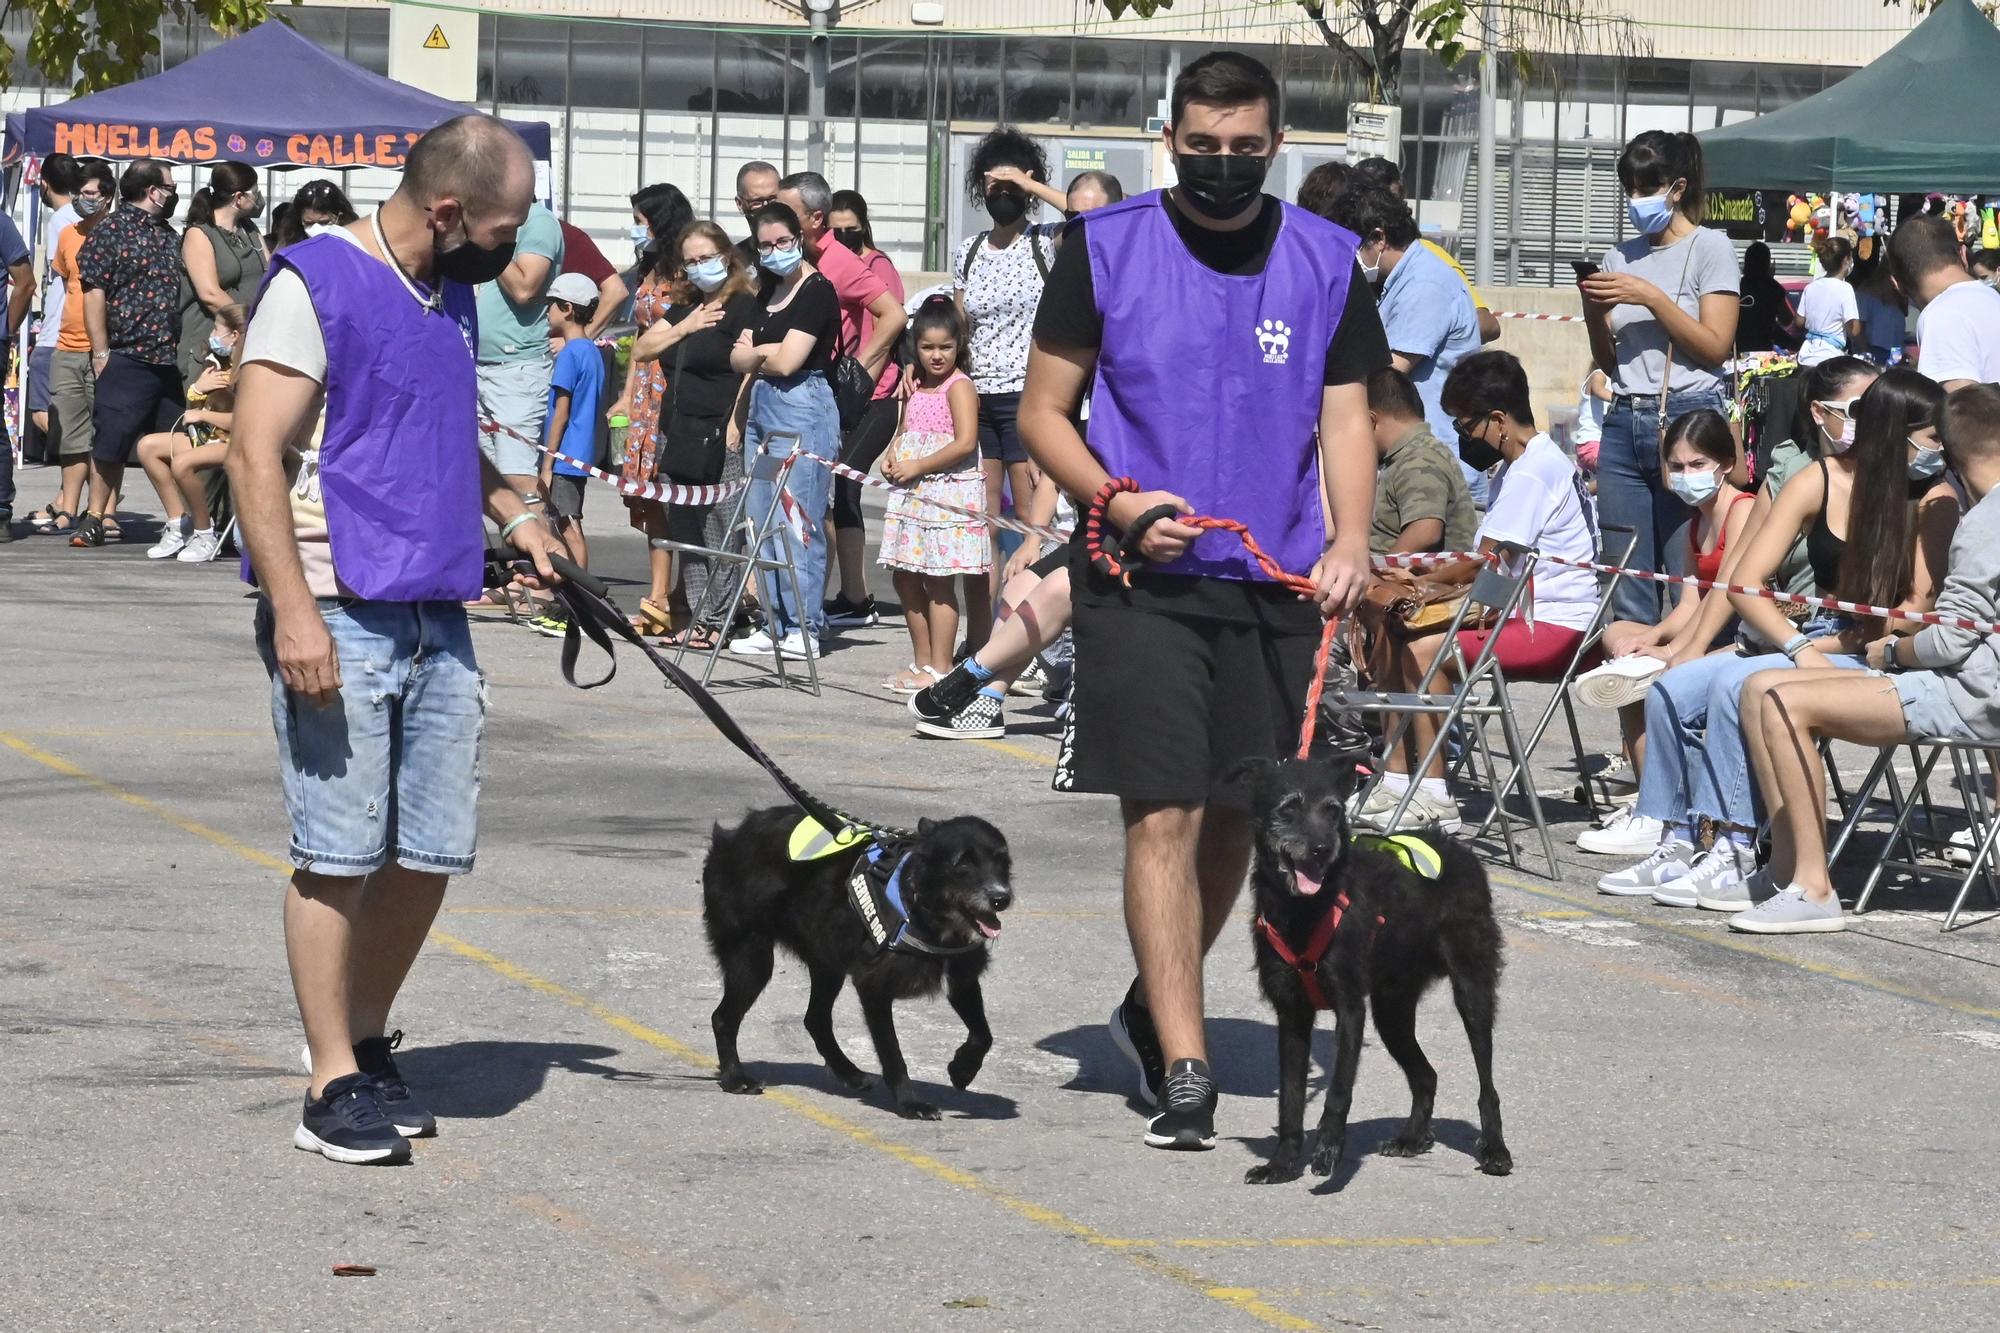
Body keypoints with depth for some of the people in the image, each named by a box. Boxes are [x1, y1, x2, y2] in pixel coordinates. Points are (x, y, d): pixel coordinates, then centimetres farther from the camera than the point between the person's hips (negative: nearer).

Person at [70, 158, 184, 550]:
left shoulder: (169, 236, 18)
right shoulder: (111, 231, -3)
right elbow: (94, 293, -7)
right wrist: (101, 353, -13)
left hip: (170, 360, 6)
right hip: (126, 358, -6)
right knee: (111, 442, -4)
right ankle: (95, 518, 3)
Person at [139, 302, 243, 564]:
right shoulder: (217, 363, 12)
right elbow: (192, 405, 17)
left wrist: (202, 415, -13)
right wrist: (198, 388, -7)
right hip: (209, 436, 11)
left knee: (182, 463, -33)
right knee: (147, 446, 7)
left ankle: (205, 536, -14)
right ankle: (179, 526, 4)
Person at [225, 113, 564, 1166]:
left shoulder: (452, 296, 15)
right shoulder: (315, 283, -10)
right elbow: (256, 457, -15)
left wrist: (511, 511, 16)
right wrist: (292, 610, -21)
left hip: (437, 619, 8)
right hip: (341, 618, -8)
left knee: (433, 852, 8)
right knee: (340, 855, -5)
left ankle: (367, 1042, 24)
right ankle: (334, 1086, 1)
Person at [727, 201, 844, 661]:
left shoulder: (817, 291, -8)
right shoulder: (767, 293, 17)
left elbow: (787, 361, -15)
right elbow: (739, 359, 13)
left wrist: (755, 352, 5)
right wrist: (769, 353, -7)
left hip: (803, 409, -9)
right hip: (761, 409, 9)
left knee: (797, 522, -9)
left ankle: (804, 627, -7)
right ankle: (775, 623, 12)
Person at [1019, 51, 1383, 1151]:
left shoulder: (1326, 262, 7)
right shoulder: (1105, 248, 0)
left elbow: (1345, 418, 8)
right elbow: (1042, 413, 4)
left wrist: (1349, 538, -10)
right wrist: (1117, 504, -13)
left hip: (1275, 585, 3)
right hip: (1141, 578, -3)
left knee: (1237, 818, 11)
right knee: (1163, 815, -11)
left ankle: (1152, 1009, 34)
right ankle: (1182, 1071, -12)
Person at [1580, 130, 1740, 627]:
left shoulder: (1709, 247, 1)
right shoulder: (1621, 257, 16)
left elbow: (1716, 347, -8)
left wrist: (1652, 298, -13)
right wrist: (1594, 314, -1)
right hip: (1625, 421, 6)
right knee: (1625, 590, 2)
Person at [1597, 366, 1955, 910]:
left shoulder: (1933, 498, -7)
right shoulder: (1819, 483, 1)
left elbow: (1918, 605, -9)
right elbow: (1747, 584, -2)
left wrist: (1842, 643, -17)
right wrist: (1800, 646, -17)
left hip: (1878, 658, -5)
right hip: (1812, 642, 5)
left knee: (1736, 685, -29)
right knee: (1671, 692, -12)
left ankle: (1734, 859, -29)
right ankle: (1676, 848, -5)